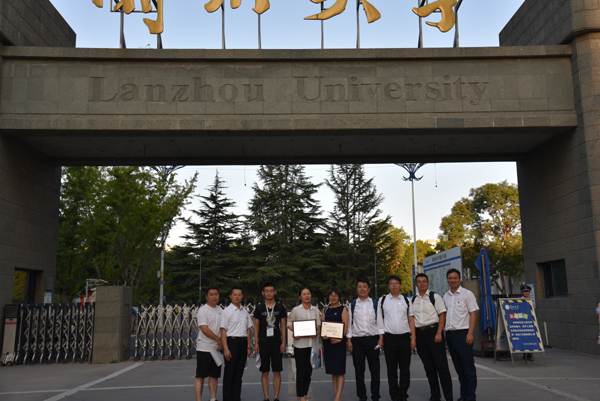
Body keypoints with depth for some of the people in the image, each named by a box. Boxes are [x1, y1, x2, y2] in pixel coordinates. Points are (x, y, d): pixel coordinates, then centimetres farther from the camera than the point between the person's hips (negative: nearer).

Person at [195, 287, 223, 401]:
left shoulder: (220, 310, 12)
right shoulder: (202, 310, -9)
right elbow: (205, 329, -17)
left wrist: (221, 343, 0)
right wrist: (219, 340, -10)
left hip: (217, 348, 7)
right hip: (204, 348, -7)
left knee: (214, 375, 11)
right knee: (200, 376, -3)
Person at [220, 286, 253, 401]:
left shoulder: (245, 312, 13)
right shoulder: (227, 311, -5)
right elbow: (223, 331, -8)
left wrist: (248, 346, 11)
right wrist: (226, 348, -14)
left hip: (243, 342, 5)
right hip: (232, 341, -5)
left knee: (239, 372, 10)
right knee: (229, 372, -1)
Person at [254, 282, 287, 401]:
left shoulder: (280, 307, 5)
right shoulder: (259, 308, 4)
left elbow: (283, 325, 7)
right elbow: (256, 326, 7)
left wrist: (283, 342, 0)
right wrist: (256, 343, 1)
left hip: (277, 342, 0)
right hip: (263, 342, 0)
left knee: (277, 372, 2)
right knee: (265, 372, 4)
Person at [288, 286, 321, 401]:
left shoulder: (315, 309, 9)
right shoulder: (295, 310, 0)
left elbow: (318, 323, 13)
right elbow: (289, 323, 3)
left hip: (312, 343, 3)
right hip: (300, 343, -3)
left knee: (309, 370, 11)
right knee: (301, 370, 0)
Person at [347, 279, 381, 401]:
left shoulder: (375, 304, 7)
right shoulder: (352, 305, 8)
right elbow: (349, 323, 8)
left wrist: (381, 339, 1)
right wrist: (349, 340, 2)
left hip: (373, 339, 0)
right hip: (357, 340, 1)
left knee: (375, 370, 2)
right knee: (359, 371, 5)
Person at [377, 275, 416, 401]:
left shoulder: (406, 300, 8)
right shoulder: (382, 300, 6)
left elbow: (411, 320, 8)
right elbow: (380, 321, 7)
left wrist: (413, 338, 2)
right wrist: (381, 338, 1)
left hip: (404, 337, 0)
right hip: (389, 338, 0)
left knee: (405, 369, 3)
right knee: (391, 369, 4)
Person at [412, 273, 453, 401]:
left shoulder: (435, 297, 0)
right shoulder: (412, 299, 11)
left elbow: (442, 315, -4)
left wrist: (439, 333, -13)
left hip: (433, 331, -4)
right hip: (419, 333, 4)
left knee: (441, 365, -4)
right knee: (428, 367, 11)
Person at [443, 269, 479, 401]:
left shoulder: (467, 294, -2)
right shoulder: (445, 296, 14)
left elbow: (473, 314, -6)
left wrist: (470, 333, -14)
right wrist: (443, 333, 10)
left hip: (463, 334, -5)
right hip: (450, 334, 5)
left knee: (468, 367, -1)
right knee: (459, 368, 11)